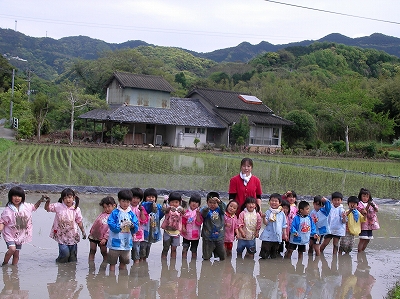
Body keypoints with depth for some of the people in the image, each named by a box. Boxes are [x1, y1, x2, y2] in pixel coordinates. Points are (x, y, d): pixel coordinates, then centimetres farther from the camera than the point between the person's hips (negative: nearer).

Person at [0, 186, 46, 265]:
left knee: (16, 254, 9)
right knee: (12, 249, -23)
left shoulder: (26, 206, -1)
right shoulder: (7, 210, -14)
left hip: (20, 235, 4)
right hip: (10, 234, -4)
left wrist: (40, 200, 4)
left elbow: (34, 207, 19)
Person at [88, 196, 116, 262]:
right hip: (94, 235, 5)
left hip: (102, 238, -5)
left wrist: (105, 238, -20)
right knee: (92, 251, 8)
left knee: (104, 253, 6)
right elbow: (95, 222, 16)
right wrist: (91, 232, 17)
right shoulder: (103, 213, 7)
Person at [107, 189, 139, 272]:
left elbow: (136, 228, 1)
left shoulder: (131, 214, 4)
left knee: (124, 262, 17)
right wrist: (121, 226, -24)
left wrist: (132, 226, -19)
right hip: (115, 242, -4)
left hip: (126, 243, 4)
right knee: (112, 262, 4)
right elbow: (111, 225, -15)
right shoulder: (115, 213, -6)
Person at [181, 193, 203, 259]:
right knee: (185, 249, 3)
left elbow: (199, 222, -15)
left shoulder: (199, 212, -6)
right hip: (186, 234, 1)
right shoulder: (186, 211, -1)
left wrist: (198, 214, -26)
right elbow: (183, 221, 3)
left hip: (195, 235, -1)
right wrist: (183, 228, -13)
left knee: (194, 250, 11)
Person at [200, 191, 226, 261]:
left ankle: (215, 250, 41)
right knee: (206, 257, 7)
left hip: (219, 236, 2)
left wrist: (219, 201, -41)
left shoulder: (219, 210, 0)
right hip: (208, 237, -2)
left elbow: (224, 207, -20)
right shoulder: (206, 210, -7)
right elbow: (202, 213, -28)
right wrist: (207, 207, -51)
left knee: (222, 257, 14)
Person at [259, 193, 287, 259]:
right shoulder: (268, 212, -5)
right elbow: (265, 223, -12)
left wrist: (285, 234, 10)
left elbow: (284, 225, 11)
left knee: (274, 251, 14)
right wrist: (264, 218, -30)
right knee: (265, 250, -4)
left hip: (277, 236, 3)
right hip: (268, 236, -3)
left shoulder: (282, 213, 4)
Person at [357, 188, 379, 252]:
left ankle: (362, 251, 25)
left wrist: (373, 205, -17)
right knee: (362, 239, -11)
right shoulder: (359, 204, -6)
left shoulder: (371, 203, 12)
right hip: (363, 223, -6)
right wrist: (368, 206, -26)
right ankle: (359, 252, -5)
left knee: (368, 240, 12)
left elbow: (376, 210, 2)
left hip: (370, 223, 6)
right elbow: (364, 212, -17)